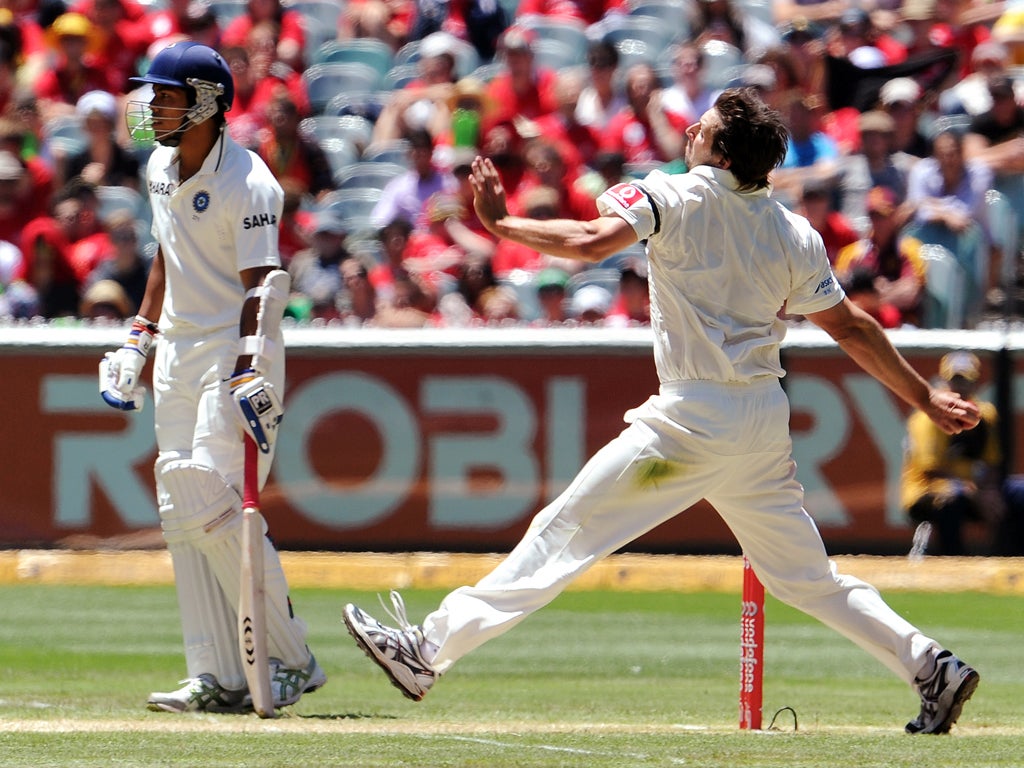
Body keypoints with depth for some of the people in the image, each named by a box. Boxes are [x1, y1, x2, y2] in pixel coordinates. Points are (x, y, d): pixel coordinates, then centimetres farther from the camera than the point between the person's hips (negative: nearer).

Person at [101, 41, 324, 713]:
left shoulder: (248, 185, -17)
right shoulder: (161, 169, 10)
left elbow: (264, 285, -22)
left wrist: (250, 369, -33)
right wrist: (140, 337, 21)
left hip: (236, 354, -9)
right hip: (179, 356, 9)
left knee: (214, 506, -17)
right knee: (183, 517, 4)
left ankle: (292, 659, -9)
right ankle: (220, 679, 5)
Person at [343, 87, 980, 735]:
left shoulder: (677, 197, -10)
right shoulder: (795, 236, 7)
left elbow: (592, 242, -23)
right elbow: (853, 329, 8)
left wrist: (501, 223, -10)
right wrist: (925, 397, 16)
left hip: (698, 416, -6)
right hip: (767, 420, 6)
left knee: (567, 530, -5)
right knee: (805, 575, 17)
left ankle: (432, 650, -6)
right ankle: (932, 668, 9)